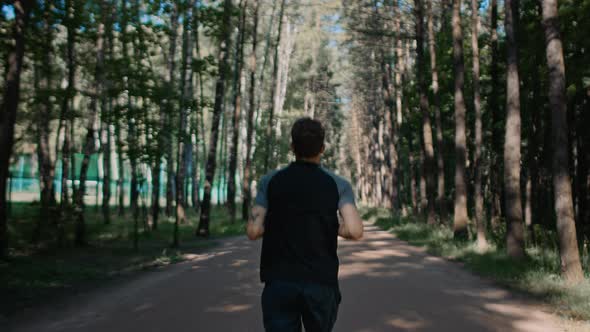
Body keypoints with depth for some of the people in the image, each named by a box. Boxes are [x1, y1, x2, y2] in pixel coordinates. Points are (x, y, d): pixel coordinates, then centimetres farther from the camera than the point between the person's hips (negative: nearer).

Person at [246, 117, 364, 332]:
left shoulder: (269, 181, -1)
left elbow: (253, 231, -5)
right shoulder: (338, 185, -3)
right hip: (321, 282, 1)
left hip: (278, 282, 0)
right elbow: (355, 231, -15)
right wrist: (333, 226, 6)